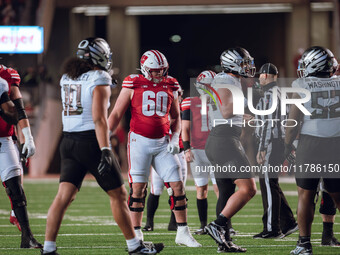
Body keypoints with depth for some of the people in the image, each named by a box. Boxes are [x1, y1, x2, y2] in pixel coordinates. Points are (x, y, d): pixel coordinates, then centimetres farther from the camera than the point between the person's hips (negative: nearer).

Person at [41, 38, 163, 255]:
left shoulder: (67, 79, 11)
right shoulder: (99, 79, -11)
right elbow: (99, 119, -19)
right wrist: (105, 151, -23)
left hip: (69, 142, 6)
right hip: (91, 142, -6)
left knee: (64, 195, 0)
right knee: (118, 194, 6)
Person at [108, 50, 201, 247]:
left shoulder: (170, 86, 8)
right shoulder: (133, 85, -3)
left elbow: (176, 117, 18)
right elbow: (117, 114, 2)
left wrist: (175, 138, 3)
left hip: (162, 143, 3)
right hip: (140, 141, -3)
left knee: (177, 185, -3)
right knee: (138, 187, -2)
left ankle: (183, 233, 4)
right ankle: (136, 234, 7)